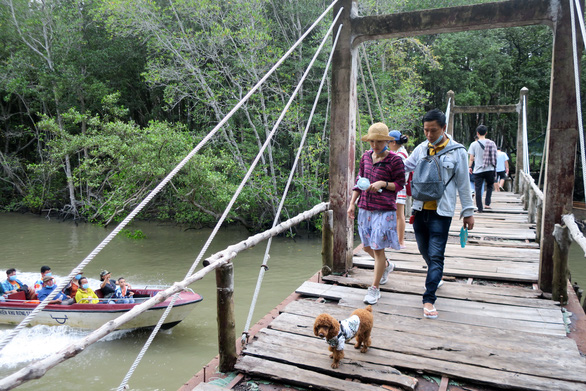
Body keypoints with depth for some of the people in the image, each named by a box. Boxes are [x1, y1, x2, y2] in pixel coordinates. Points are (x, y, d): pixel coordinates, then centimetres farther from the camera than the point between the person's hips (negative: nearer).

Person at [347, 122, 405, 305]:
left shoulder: (394, 160, -9)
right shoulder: (366, 157, 7)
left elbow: (400, 184, -3)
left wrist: (383, 183, -20)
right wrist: (352, 203, 11)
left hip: (384, 210, -6)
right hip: (365, 208, 6)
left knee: (377, 248, -2)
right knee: (367, 247, 15)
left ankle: (375, 288, 13)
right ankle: (387, 266, 46)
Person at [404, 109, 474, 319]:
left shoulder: (457, 151, -3)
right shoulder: (421, 148, 6)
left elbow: (463, 183, 1)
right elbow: (403, 167, 17)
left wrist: (468, 211, 3)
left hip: (441, 212, -4)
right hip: (420, 210, 4)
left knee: (436, 255, -7)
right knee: (425, 251, 17)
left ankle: (429, 299, -4)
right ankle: (436, 276, 44)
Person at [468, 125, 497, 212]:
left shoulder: (474, 144, -4)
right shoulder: (492, 143, 2)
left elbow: (471, 158, -6)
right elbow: (495, 156, 8)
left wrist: (469, 167, 8)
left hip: (478, 170, -2)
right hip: (490, 169, 2)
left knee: (478, 189, 2)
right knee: (490, 186, 22)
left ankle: (480, 208, 1)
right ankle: (487, 203, 17)